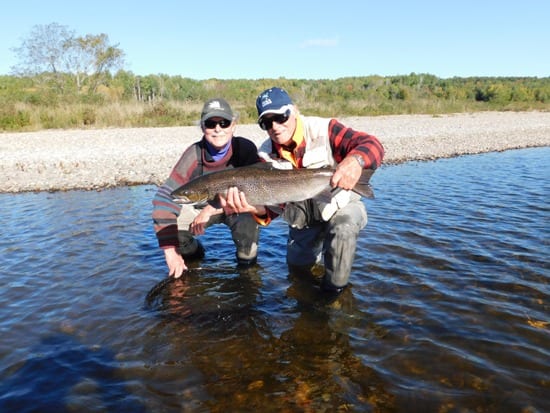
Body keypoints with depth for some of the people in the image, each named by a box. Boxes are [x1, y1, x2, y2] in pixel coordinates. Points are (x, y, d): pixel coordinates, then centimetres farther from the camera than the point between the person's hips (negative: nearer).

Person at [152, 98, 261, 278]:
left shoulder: (245, 148, -25)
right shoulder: (194, 155, -23)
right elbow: (165, 196, -28)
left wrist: (211, 209, -30)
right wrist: (170, 251, -33)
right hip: (202, 206, 2)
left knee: (247, 220, -36)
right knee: (167, 220, -22)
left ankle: (247, 261, -3)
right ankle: (193, 254, 11)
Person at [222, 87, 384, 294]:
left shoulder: (323, 130, -23)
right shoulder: (266, 155, -12)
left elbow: (372, 145, -36)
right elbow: (272, 205, -17)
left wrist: (355, 160, -61)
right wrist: (254, 206, -43)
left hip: (340, 207, -4)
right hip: (303, 221, 5)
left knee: (343, 227, -37)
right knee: (297, 267, 15)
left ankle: (333, 291, -14)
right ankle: (318, 247, 47)